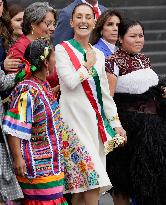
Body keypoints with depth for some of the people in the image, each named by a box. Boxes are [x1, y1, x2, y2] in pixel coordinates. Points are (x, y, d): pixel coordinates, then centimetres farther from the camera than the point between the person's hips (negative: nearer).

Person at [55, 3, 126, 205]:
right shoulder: (62, 50, 0)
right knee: (92, 180, -14)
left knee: (82, 187, 2)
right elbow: (70, 81, -15)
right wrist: (88, 64, -1)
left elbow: (105, 93, 18)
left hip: (96, 120, 5)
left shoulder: (99, 55, 17)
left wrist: (116, 123, 14)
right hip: (75, 118, -5)